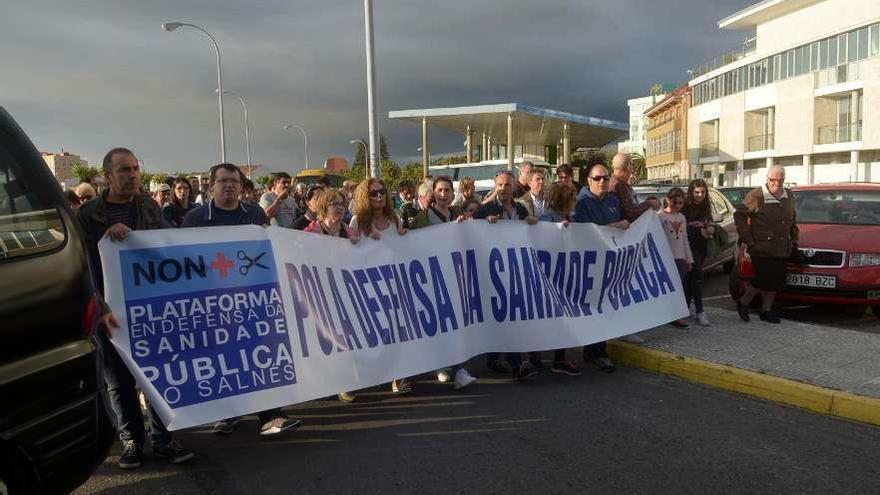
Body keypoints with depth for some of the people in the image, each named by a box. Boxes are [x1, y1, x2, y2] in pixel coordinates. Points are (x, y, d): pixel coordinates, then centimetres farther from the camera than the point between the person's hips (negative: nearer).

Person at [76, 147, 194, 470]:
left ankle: (161, 440, 17)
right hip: (111, 312, -2)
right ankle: (131, 441, 24)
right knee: (119, 381, 8)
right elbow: (83, 268, -7)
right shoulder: (87, 215, -3)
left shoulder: (149, 206, 6)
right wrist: (101, 310, -17)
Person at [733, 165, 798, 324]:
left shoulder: (789, 196, 14)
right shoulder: (756, 196, -8)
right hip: (762, 249, -7)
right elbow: (739, 215, -8)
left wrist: (794, 239, 20)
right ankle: (743, 302, 12)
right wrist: (747, 239, -10)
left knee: (777, 281, 8)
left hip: (782, 250, 7)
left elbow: (793, 220, 28)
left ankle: (766, 310, 21)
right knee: (763, 280, -9)